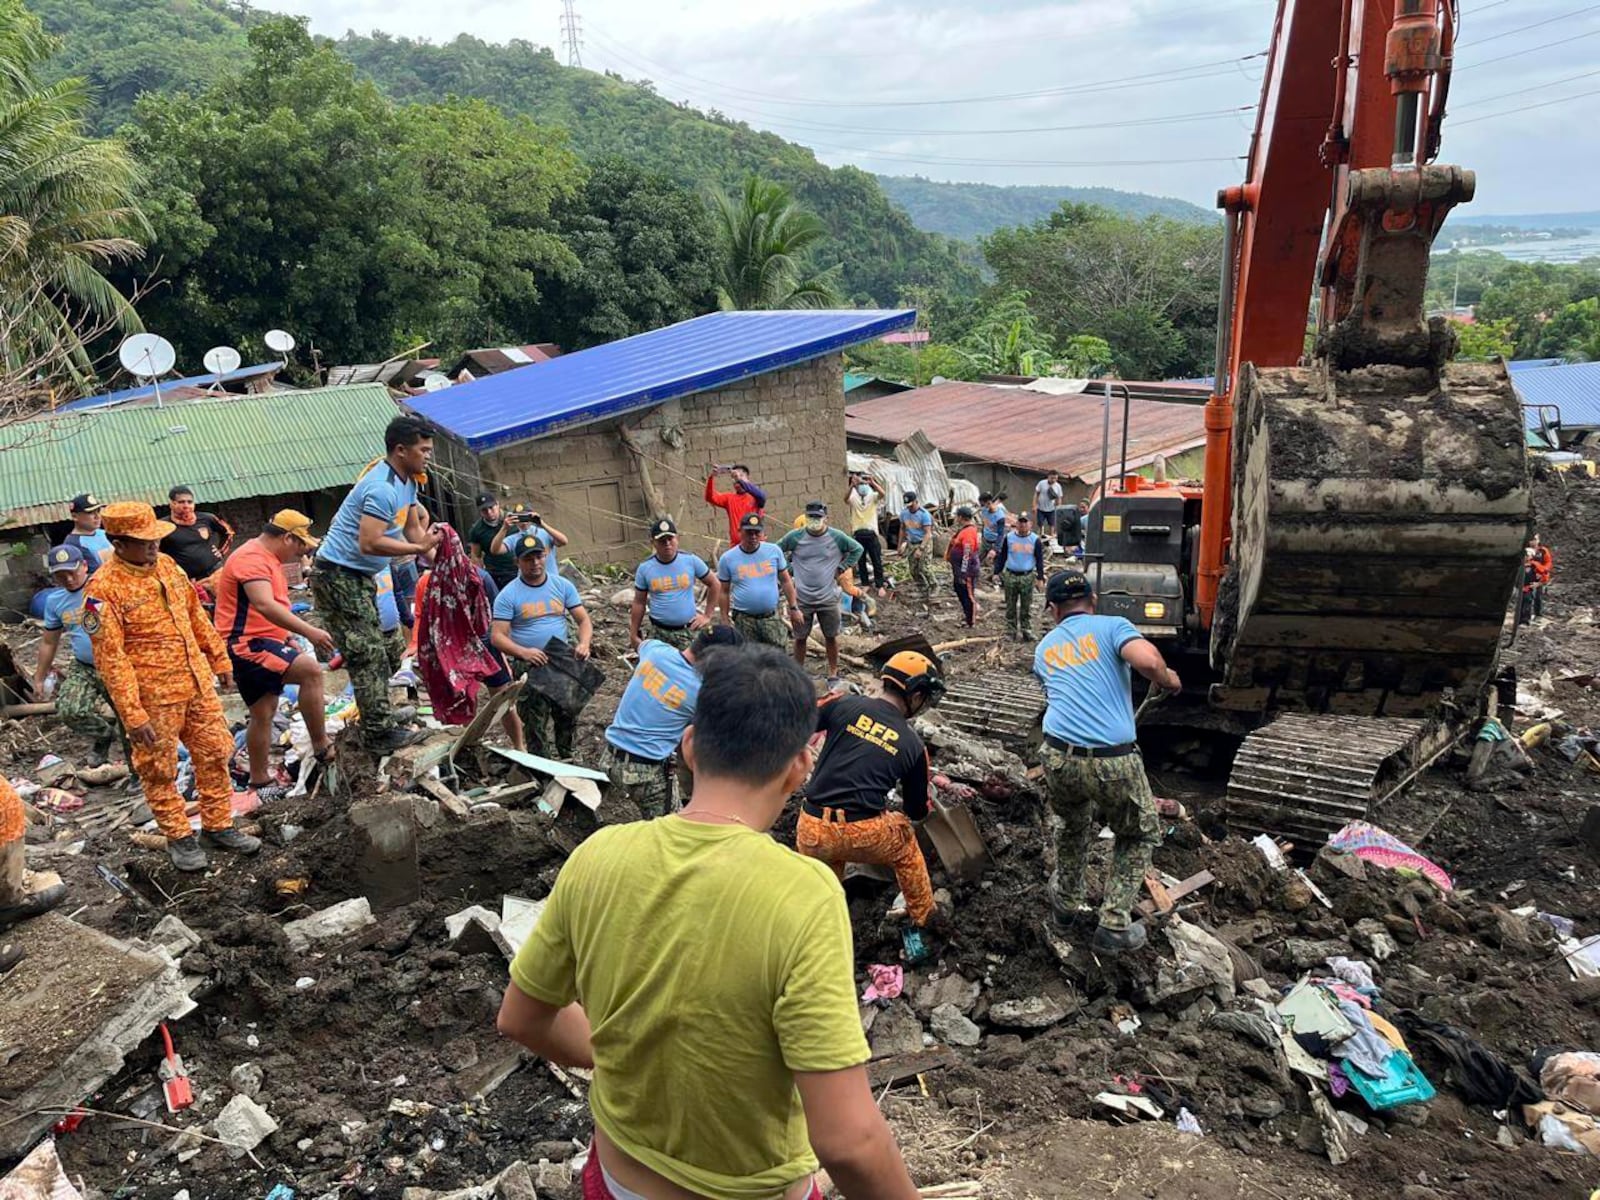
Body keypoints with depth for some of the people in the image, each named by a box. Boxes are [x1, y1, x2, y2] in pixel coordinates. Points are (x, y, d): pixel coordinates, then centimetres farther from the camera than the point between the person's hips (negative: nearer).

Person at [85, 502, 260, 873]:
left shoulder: (165, 564, 4)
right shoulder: (104, 589, -17)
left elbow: (196, 615, 15)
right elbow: (111, 658, -18)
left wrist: (219, 659, 17)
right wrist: (133, 714, -19)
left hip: (197, 682, 7)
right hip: (153, 696, -7)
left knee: (214, 754, 13)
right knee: (159, 770, 8)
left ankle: (217, 826, 27)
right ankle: (179, 837, 23)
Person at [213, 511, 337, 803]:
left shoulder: (266, 558, 18)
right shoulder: (252, 558, -18)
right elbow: (265, 606, -33)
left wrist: (289, 637, 23)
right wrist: (309, 631, -38)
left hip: (260, 642, 11)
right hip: (246, 645, -11)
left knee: (264, 712, 14)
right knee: (311, 670, -25)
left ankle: (260, 782, 23)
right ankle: (322, 747, -17)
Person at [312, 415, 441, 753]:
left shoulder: (406, 482, 8)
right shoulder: (382, 488, -24)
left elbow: (413, 529, 12)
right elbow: (369, 543, -31)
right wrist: (418, 548, -26)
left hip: (358, 576, 11)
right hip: (339, 575, -11)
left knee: (377, 652, 16)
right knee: (367, 655, -8)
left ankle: (378, 725, 25)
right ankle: (381, 734, -3)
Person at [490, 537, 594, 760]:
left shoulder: (563, 585, 3)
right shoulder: (508, 595, -6)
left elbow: (583, 619, 3)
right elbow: (497, 637, -11)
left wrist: (584, 643, -19)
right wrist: (524, 652, -29)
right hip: (530, 667, -3)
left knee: (568, 719, 14)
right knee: (537, 726, -4)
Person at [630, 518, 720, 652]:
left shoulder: (691, 560, -5)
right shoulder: (645, 568, -4)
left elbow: (714, 584, 6)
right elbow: (639, 603, 4)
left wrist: (707, 616, 3)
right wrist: (634, 635, 6)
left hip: (689, 631, -1)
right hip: (659, 633, 1)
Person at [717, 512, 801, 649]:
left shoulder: (774, 551, -3)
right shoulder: (727, 558, -5)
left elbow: (786, 581, 7)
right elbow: (724, 592, 2)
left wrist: (793, 608, 6)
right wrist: (725, 620, 2)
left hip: (772, 617, 1)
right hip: (744, 619, -1)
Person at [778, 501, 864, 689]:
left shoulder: (837, 537, -8)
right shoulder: (794, 537, -9)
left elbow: (857, 549, 7)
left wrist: (842, 568, 0)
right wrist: (789, 568, -1)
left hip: (828, 598, 0)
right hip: (802, 599, 0)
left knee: (831, 637, 11)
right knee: (800, 638, 10)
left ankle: (833, 674, 26)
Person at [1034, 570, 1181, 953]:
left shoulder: (1045, 648, 20)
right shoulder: (1113, 626, 4)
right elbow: (1147, 660, -15)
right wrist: (1167, 679, 6)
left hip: (1058, 758, 4)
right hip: (1113, 762, -4)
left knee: (1074, 828, 33)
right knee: (1139, 836, 23)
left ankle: (1067, 907, 43)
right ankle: (1115, 925, 20)